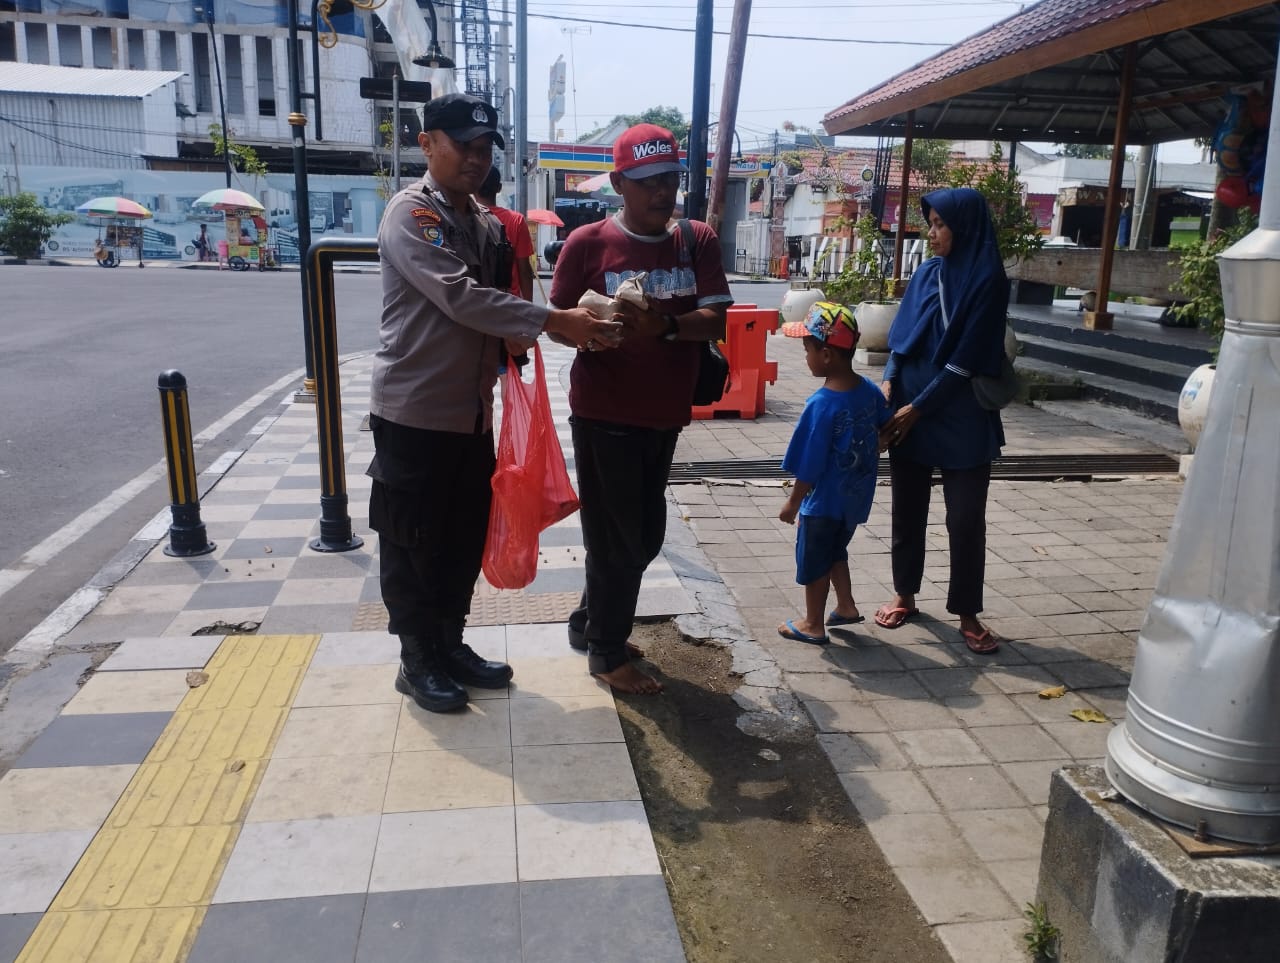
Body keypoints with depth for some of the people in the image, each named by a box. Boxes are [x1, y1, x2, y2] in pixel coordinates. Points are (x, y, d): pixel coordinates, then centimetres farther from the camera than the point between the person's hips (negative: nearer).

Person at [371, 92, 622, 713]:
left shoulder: (487, 225, 12)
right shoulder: (410, 214, -13)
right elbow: (459, 297, -25)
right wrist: (554, 322, -29)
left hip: (473, 411, 8)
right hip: (415, 411, -7)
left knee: (465, 539, 15)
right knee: (411, 543, 6)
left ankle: (450, 645, 31)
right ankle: (418, 660, 21)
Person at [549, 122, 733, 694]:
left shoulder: (697, 241, 3)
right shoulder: (587, 243, -7)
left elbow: (716, 321, -6)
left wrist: (664, 326, -25)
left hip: (664, 415, 5)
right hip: (604, 415, -5)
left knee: (645, 536, 16)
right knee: (617, 537, 3)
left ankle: (588, 622, 37)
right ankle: (607, 653, 21)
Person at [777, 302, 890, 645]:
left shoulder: (821, 404, -26)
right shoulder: (870, 390, -5)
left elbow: (809, 466, -22)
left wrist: (793, 503, -10)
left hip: (824, 502, -7)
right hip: (856, 497, 7)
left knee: (813, 561, 11)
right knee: (835, 551, 27)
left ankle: (813, 625, 24)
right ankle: (846, 606, 36)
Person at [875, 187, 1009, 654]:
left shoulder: (987, 279, -11)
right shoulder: (927, 271, 6)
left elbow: (966, 360, -14)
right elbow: (901, 336, 9)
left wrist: (917, 408, -15)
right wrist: (889, 382, -8)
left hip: (961, 419, -5)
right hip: (908, 411, 5)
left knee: (966, 519, 2)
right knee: (907, 509, 12)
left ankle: (968, 614, 15)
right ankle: (905, 594, 29)